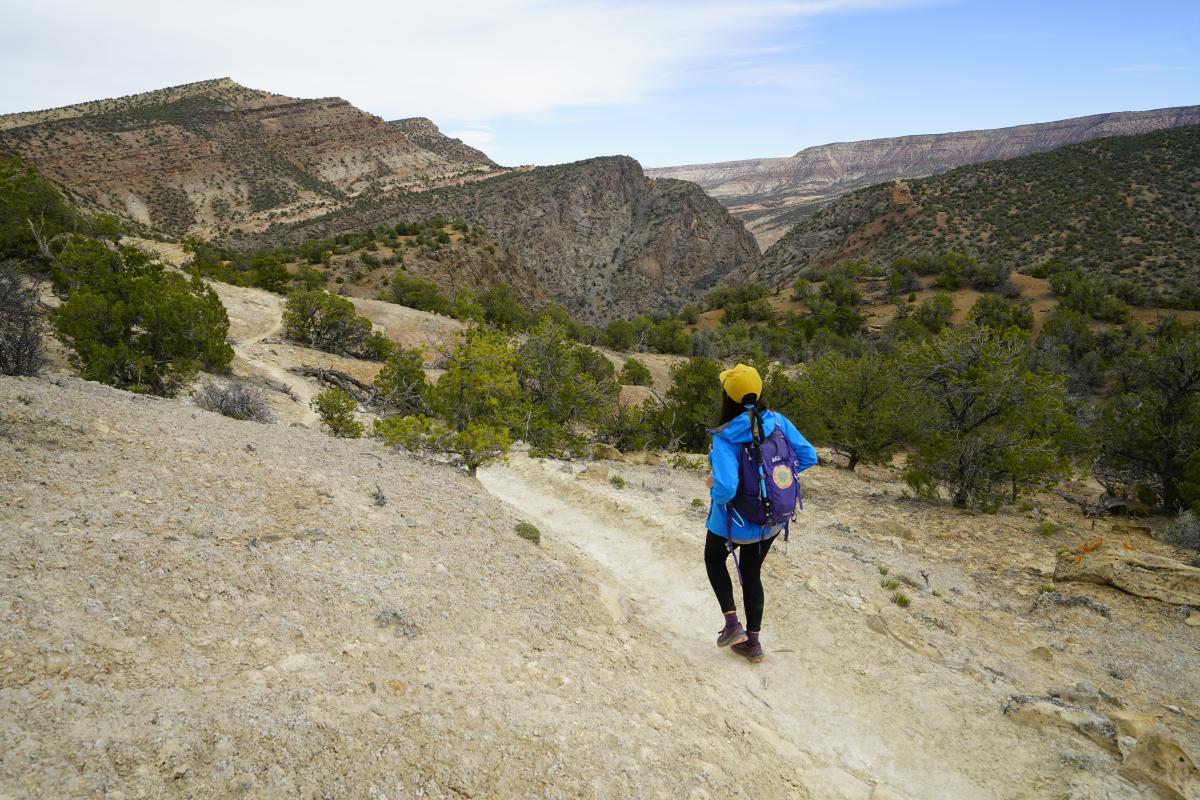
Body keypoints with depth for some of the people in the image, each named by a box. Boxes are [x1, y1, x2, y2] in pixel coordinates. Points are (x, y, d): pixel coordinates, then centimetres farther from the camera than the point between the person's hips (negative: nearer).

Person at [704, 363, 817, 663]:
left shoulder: (725, 437, -28)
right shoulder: (778, 421, -13)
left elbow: (726, 488, -37)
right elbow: (808, 456, -6)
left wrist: (713, 484, -14)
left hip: (734, 522, -4)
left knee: (714, 560, 28)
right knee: (751, 573, 26)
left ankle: (732, 622, 16)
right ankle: (753, 642, 33)